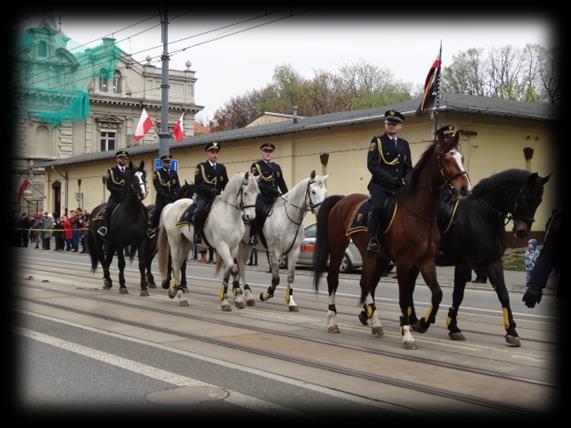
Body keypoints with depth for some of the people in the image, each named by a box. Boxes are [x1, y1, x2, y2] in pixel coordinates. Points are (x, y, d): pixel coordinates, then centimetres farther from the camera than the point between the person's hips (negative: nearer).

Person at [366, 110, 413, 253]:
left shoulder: (404, 144, 19)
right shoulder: (377, 141, 3)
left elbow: (408, 168, 20)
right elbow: (372, 166, -7)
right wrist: (391, 179, -16)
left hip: (399, 187, 5)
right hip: (380, 185, -5)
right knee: (378, 206, -29)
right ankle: (372, 240, -28)